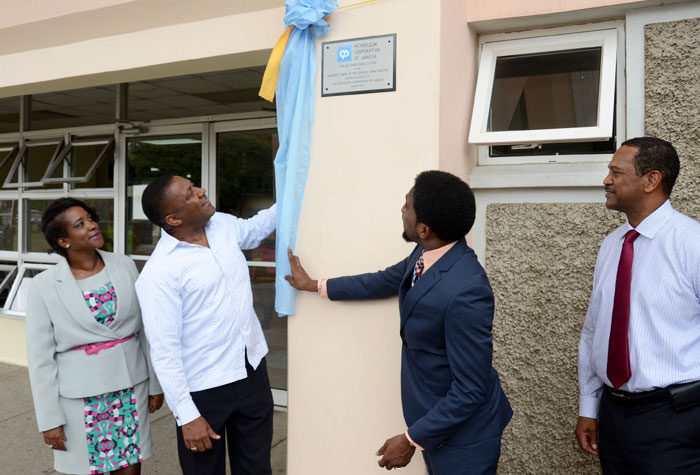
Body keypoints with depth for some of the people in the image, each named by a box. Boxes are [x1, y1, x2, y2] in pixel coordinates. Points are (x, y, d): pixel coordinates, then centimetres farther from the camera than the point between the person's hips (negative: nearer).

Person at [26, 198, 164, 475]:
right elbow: (41, 358, -5)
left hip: (131, 386, 2)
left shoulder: (125, 267, -2)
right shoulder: (44, 286, -9)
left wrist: (155, 383, 6)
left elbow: (147, 329, 4)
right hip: (80, 395, -2)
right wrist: (49, 419, -5)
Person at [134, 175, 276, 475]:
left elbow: (257, 227, 23)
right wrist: (186, 416, -18)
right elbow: (164, 351, -19)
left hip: (252, 372, 6)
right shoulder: (159, 273, -20)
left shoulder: (224, 225, -1)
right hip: (204, 390, -5)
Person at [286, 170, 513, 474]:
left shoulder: (465, 292, -34)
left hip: (462, 432, -8)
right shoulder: (427, 253, -8)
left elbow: (471, 390, -27)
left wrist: (412, 439, -17)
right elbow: (382, 282, 11)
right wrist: (314, 285, 20)